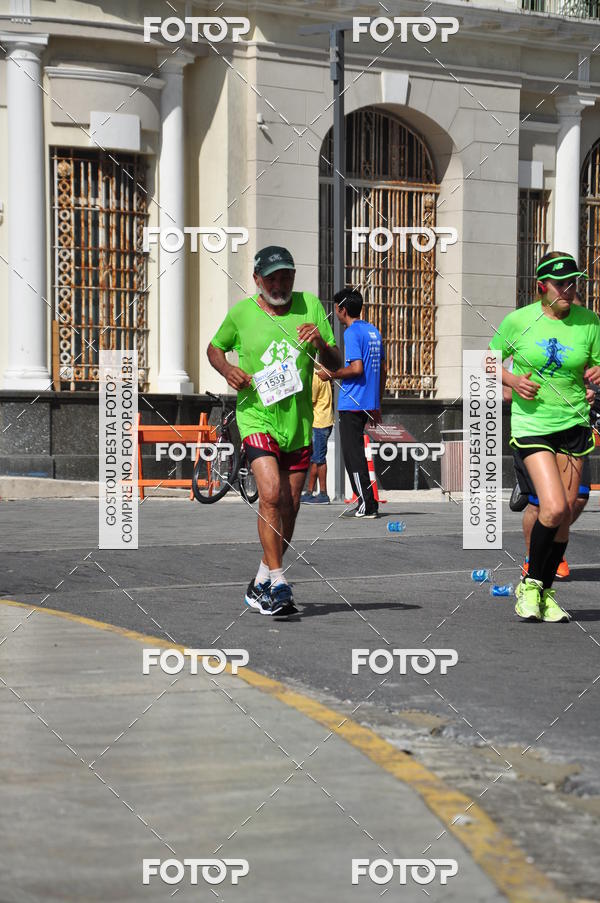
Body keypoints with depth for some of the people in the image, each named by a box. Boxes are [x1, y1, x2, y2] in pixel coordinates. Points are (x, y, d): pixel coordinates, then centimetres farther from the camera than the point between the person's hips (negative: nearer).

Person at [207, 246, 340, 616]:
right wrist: (227, 369, -5)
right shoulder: (241, 312, -1)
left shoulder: (310, 305, 2)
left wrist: (320, 343, -20)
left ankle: (262, 583, 26)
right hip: (257, 417, -3)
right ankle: (278, 584, -18)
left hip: (299, 421, 3)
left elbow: (336, 363, 2)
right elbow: (215, 347, 16)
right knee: (270, 495, -22)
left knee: (289, 509, 9)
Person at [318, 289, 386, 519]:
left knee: (352, 454, -4)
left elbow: (356, 368, -23)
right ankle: (367, 503, 16)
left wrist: (331, 375, -9)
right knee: (356, 452, 15)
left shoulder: (352, 333, -12)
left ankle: (367, 505, -5)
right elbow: (383, 371, 17)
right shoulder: (374, 331, 15)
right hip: (369, 403, 9)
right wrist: (377, 404, 22)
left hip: (351, 404, -9)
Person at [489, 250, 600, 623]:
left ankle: (546, 591, 22)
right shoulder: (519, 320, -4)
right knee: (555, 509, -17)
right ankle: (530, 584, 5)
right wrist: (513, 380, -11)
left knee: (564, 515, 4)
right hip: (531, 424, -3)